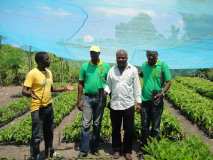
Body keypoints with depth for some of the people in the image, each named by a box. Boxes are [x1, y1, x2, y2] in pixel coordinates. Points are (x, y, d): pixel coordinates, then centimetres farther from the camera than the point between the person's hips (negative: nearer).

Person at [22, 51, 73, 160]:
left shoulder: (49, 72, 7)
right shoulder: (32, 73, -16)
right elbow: (24, 91, -18)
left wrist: (64, 89, 10)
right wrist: (30, 93, -40)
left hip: (49, 107, 7)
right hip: (38, 109, -7)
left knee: (49, 132, 20)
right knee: (37, 136, -3)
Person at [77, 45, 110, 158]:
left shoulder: (106, 66, 1)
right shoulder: (84, 66, 1)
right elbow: (80, 84, 3)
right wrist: (79, 100, -1)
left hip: (100, 98, 1)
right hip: (87, 98, 0)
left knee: (97, 124, 11)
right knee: (86, 124, -1)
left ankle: (95, 147, 23)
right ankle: (84, 150, 7)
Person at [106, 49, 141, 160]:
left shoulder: (133, 70, -1)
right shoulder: (111, 70, 5)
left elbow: (136, 87, 1)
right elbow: (108, 85, 9)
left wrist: (138, 102, -1)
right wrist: (105, 91, -12)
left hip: (128, 104, -2)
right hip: (115, 105, 2)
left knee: (129, 130, 7)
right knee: (115, 129, 13)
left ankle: (127, 151, 26)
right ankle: (116, 150, 30)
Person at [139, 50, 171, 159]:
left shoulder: (163, 65, -8)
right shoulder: (144, 65, 4)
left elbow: (168, 82, -8)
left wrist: (162, 93, -21)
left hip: (156, 101, -3)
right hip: (145, 100, 3)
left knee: (155, 126, 8)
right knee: (144, 125, 12)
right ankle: (143, 146, 28)